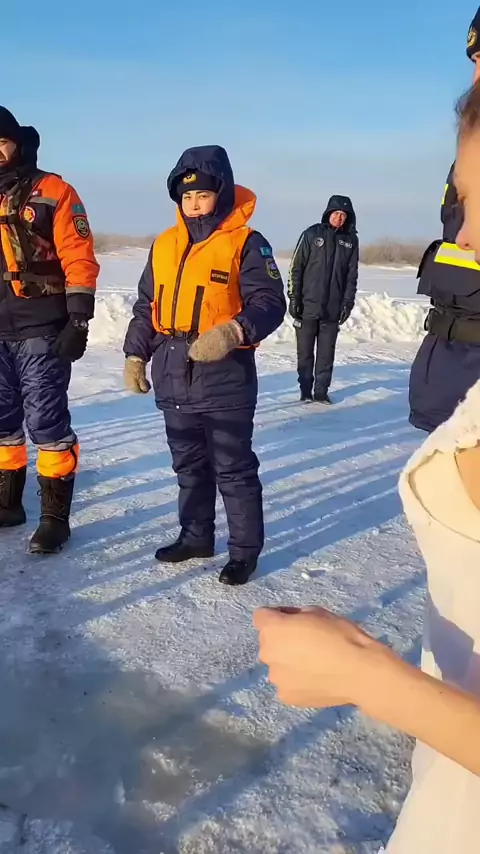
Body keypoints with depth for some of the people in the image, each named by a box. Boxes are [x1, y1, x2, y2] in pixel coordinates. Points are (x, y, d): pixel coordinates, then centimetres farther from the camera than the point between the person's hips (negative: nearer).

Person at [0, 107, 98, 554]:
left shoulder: (52, 192, -2)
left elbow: (79, 260, -7)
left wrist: (78, 321, -13)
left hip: (41, 331, -5)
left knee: (46, 421, -3)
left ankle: (55, 516, 7)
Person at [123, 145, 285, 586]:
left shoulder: (246, 243, -6)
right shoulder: (164, 244, 12)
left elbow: (270, 302, -12)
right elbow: (146, 306, 17)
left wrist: (233, 332, -29)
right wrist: (136, 355, 12)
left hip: (226, 377, -6)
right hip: (174, 378, 6)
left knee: (233, 469, 3)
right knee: (189, 464, 17)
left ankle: (245, 549, 18)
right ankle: (196, 535, 34)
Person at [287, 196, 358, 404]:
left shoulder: (351, 240, 7)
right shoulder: (312, 234, 0)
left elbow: (352, 275, 9)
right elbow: (296, 267, -1)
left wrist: (348, 302, 3)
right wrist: (294, 298, -5)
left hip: (333, 309, 2)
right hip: (308, 306, -2)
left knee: (326, 353, 5)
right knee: (305, 352, 5)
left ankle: (321, 391, 13)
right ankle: (305, 390, 15)